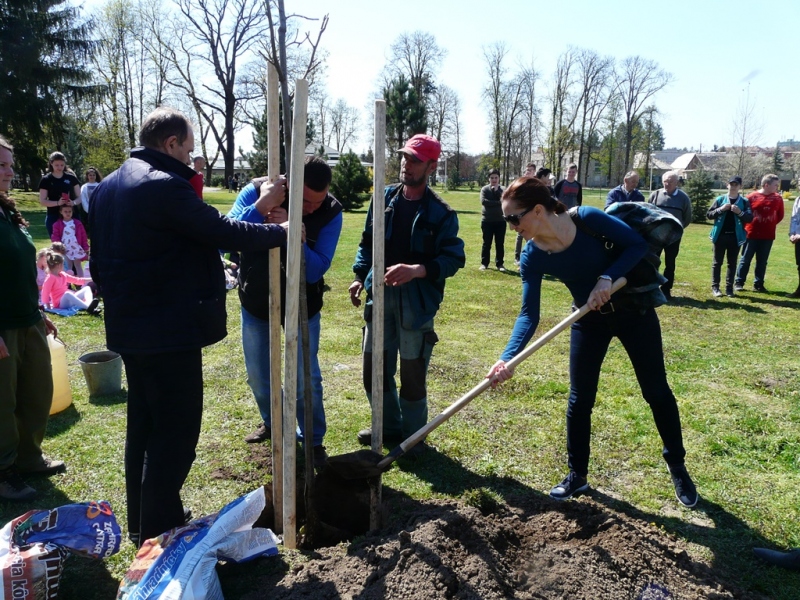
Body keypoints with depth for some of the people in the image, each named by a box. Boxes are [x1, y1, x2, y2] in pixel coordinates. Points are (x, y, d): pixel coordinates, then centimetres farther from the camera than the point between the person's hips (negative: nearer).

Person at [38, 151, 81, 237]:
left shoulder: (71, 178, 6)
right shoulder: (46, 180, 1)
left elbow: (79, 197, 7)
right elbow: (42, 201, -2)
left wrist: (73, 202, -16)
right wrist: (57, 203, -19)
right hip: (53, 217, -1)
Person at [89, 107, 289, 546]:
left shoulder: (107, 188, 13)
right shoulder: (165, 185, -18)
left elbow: (98, 262, 18)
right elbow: (223, 231, -17)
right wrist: (281, 232, -3)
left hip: (129, 328, 10)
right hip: (170, 330, -10)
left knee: (143, 426, 19)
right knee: (175, 433, 0)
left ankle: (141, 525, 32)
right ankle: (159, 536, 8)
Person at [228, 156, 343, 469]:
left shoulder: (331, 213, -19)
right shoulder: (256, 191, -18)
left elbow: (316, 270, -24)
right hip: (255, 302, 2)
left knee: (306, 378, -2)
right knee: (258, 375, 14)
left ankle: (313, 440, 20)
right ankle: (272, 422, 42)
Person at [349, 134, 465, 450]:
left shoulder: (441, 213, -6)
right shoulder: (383, 199, 8)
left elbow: (454, 258, -13)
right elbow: (367, 243, 16)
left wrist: (417, 270, -28)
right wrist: (360, 276, 4)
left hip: (417, 301, -5)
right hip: (380, 296, 5)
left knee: (412, 371, 4)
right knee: (374, 365, 13)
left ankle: (412, 436, 25)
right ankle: (389, 426, 35)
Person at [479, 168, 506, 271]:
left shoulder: (502, 190, 5)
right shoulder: (484, 189, 0)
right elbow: (483, 201, -16)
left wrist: (497, 190, -12)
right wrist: (498, 203, -15)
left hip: (500, 220, 1)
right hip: (487, 221, -1)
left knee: (500, 244, 5)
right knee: (486, 243, 6)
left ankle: (499, 264, 13)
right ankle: (484, 263, 13)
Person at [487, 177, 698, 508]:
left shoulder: (587, 219, -27)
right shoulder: (532, 257, -17)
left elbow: (638, 244, -18)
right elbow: (529, 314, -19)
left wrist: (607, 277, -32)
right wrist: (507, 357, -32)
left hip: (633, 309, -2)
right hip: (590, 320, 3)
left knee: (656, 392, 9)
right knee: (579, 400, 4)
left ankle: (677, 468, 29)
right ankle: (577, 475, 22)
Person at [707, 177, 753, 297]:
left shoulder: (744, 201, 2)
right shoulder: (720, 199, 2)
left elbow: (750, 218, -2)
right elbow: (708, 215, 1)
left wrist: (740, 212, -18)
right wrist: (720, 209, -14)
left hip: (735, 236, 0)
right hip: (720, 235, 0)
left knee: (732, 263, 7)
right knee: (717, 262, 5)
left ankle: (729, 287, 13)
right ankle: (715, 287, 11)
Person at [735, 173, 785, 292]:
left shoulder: (778, 198, 2)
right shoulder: (752, 197, -8)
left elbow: (780, 215, 13)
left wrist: (770, 224, 6)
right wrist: (747, 226, 0)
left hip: (768, 236, 3)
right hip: (751, 235, -3)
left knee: (762, 261, 8)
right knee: (745, 259, 4)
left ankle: (758, 284, 15)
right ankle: (739, 282, 10)